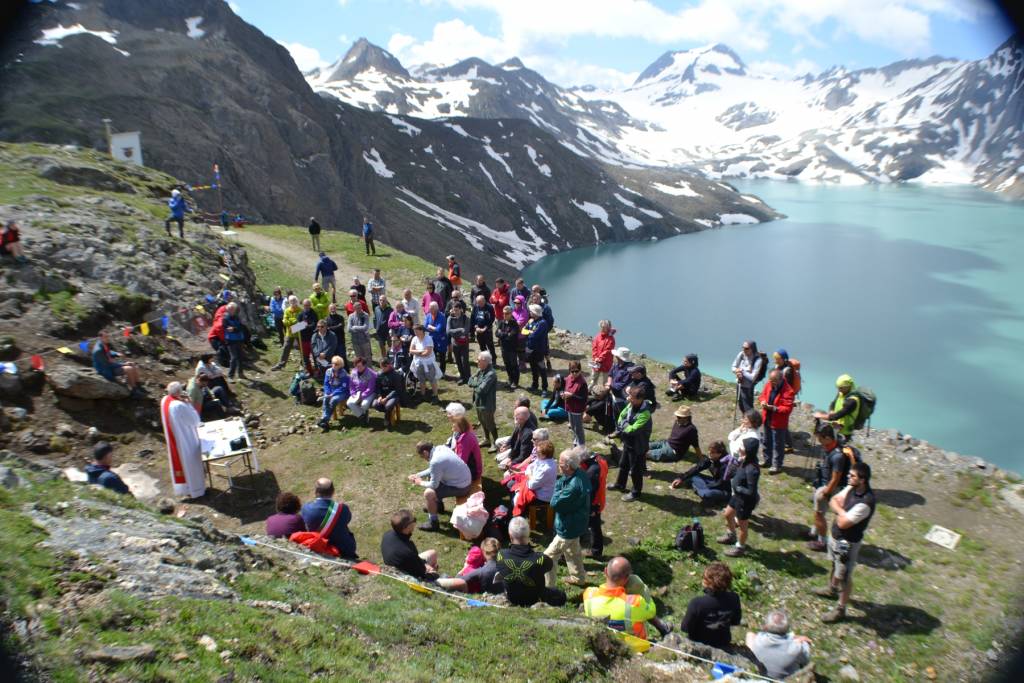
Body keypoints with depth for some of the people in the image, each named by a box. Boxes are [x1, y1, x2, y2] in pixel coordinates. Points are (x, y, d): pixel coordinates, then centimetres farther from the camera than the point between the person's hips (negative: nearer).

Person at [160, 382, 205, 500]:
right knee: (190, 463, 9)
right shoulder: (179, 406, -32)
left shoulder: (164, 400, -6)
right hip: (185, 440, -8)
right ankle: (195, 490, 23)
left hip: (173, 439, 8)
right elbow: (195, 420, -21)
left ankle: (182, 488, 39)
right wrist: (188, 403, -19)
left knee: (178, 461, 23)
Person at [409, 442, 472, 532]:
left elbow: (434, 485, -17)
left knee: (428, 493, -16)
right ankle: (438, 505, 40)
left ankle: (433, 523, 2)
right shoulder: (440, 448, -1)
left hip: (460, 487, -10)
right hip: (464, 479, 10)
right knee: (430, 476, 23)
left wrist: (421, 482, 0)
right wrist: (417, 475, 11)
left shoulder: (435, 461, -29)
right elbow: (432, 470, 15)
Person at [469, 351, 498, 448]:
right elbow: (470, 381, 1)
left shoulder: (491, 374, -26)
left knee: (490, 424, 7)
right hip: (478, 402, 9)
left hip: (487, 404, -9)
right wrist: (477, 382, -18)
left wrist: (475, 384, -11)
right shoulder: (480, 370, 2)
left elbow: (481, 390, -30)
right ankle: (487, 439, 43)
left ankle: (495, 443, 24)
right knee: (482, 422, 24)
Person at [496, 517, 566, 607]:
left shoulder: (501, 555, -31)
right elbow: (551, 565, -12)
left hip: (511, 599, 1)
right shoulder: (540, 559, -38)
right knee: (561, 595, 24)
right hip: (535, 601, -1)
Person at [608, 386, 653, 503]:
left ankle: (636, 493, 29)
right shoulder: (630, 405, -8)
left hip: (638, 447, -8)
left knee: (635, 471, 10)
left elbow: (633, 429, -34)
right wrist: (620, 428, -7)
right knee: (623, 465, 27)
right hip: (628, 443, 8)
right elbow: (622, 415, 6)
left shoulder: (644, 414, -33)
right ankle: (620, 484, 48)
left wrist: (622, 425, -16)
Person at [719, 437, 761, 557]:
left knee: (742, 525, 15)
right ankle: (731, 535, 54)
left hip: (746, 501, -9)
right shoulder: (744, 462, -9)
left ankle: (740, 548, 39)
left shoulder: (751, 470, -36)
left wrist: (736, 487, -20)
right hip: (738, 496, 9)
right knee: (727, 515, 28)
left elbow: (751, 492, -30)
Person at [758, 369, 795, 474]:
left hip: (779, 423, -7)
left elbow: (788, 408, -23)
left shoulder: (788, 391, -23)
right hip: (767, 419, 7)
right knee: (767, 442, 22)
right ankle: (767, 461, 39)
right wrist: (762, 401, -12)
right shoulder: (769, 385, -3)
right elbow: (762, 395, 11)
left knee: (778, 445, 4)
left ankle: (777, 465, 17)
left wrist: (774, 408, -31)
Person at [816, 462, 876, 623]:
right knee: (835, 566, 30)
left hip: (847, 543, -8)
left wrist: (839, 510, -13)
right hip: (835, 535, 8)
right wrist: (842, 511, -21)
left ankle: (840, 610, 24)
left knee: (844, 577, 8)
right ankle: (831, 589, 54)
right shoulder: (851, 488, -9)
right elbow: (833, 501, -2)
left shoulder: (865, 502, -34)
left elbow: (842, 523, -31)